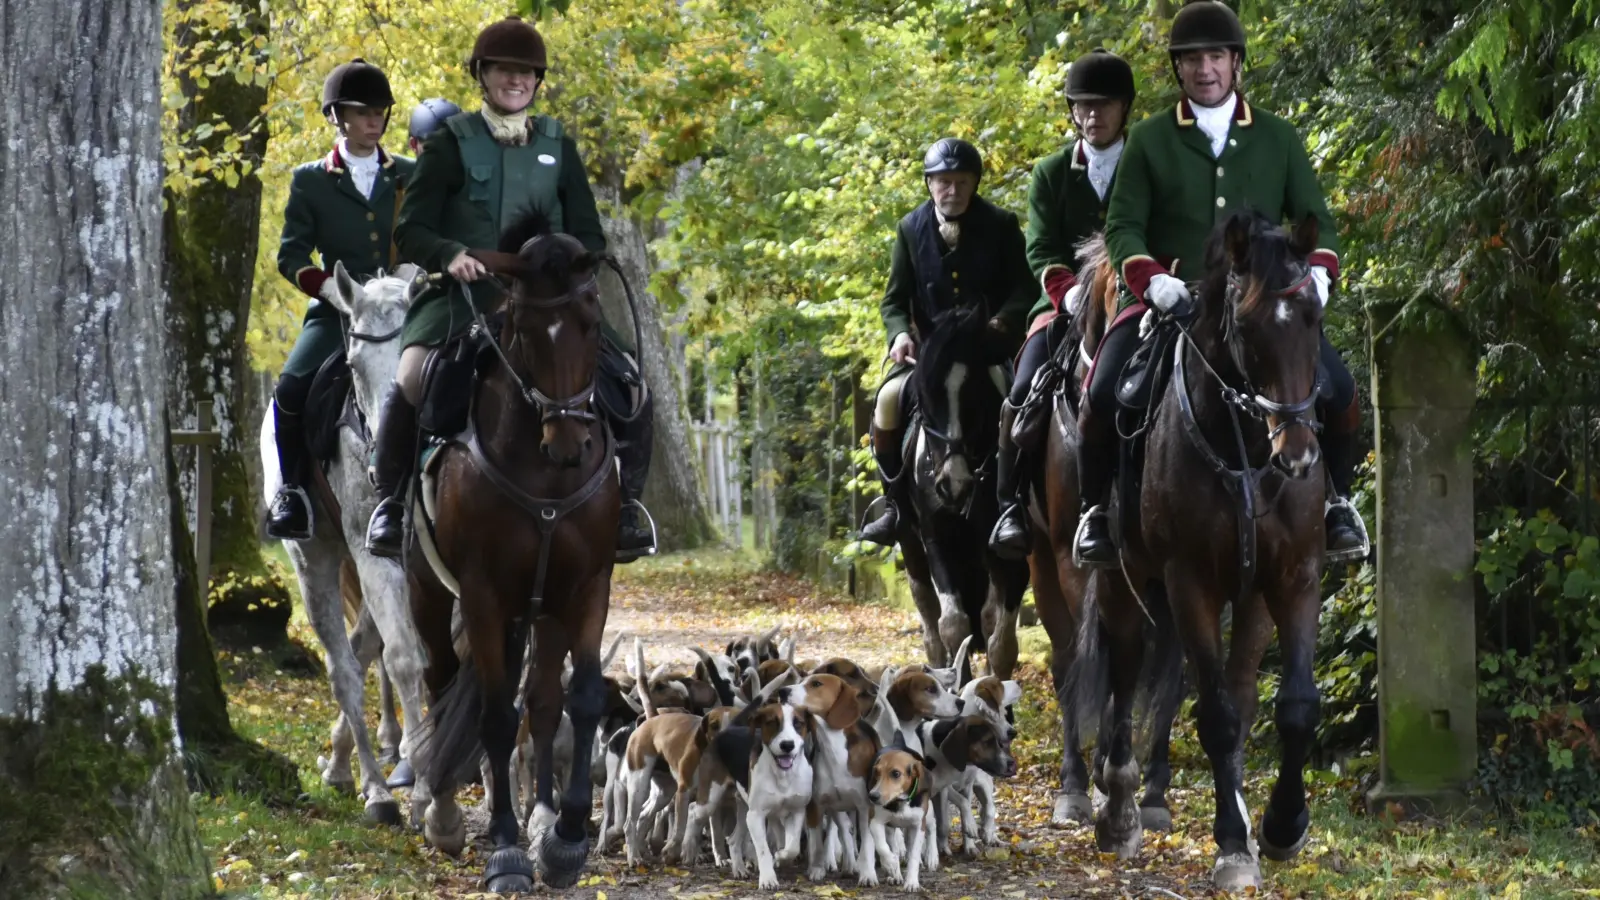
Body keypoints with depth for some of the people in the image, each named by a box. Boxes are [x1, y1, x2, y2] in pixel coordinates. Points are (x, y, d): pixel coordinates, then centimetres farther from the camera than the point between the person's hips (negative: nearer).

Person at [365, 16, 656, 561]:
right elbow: (411, 230, 0)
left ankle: (624, 504, 1)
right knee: (411, 382, -30)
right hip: (465, 296, -3)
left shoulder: (558, 147, 13)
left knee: (627, 384, -14)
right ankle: (391, 501, -12)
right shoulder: (451, 144, 5)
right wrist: (449, 254, -21)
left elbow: (589, 236, 13)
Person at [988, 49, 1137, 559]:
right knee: (1024, 395, -20)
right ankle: (1012, 509, -12)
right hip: (1066, 304, 1)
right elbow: (1040, 251, 1)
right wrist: (1067, 288, -19)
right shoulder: (1052, 173, 9)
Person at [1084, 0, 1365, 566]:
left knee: (1337, 387, -18)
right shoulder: (1149, 141, 6)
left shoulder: (1278, 139, 11)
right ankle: (1096, 508, -1)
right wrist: (1152, 280, -18)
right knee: (1105, 392, -23)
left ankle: (1336, 501, 6)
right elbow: (1122, 226, 1)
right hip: (1172, 301, -1)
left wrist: (1318, 272, -11)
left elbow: (1315, 220, 11)